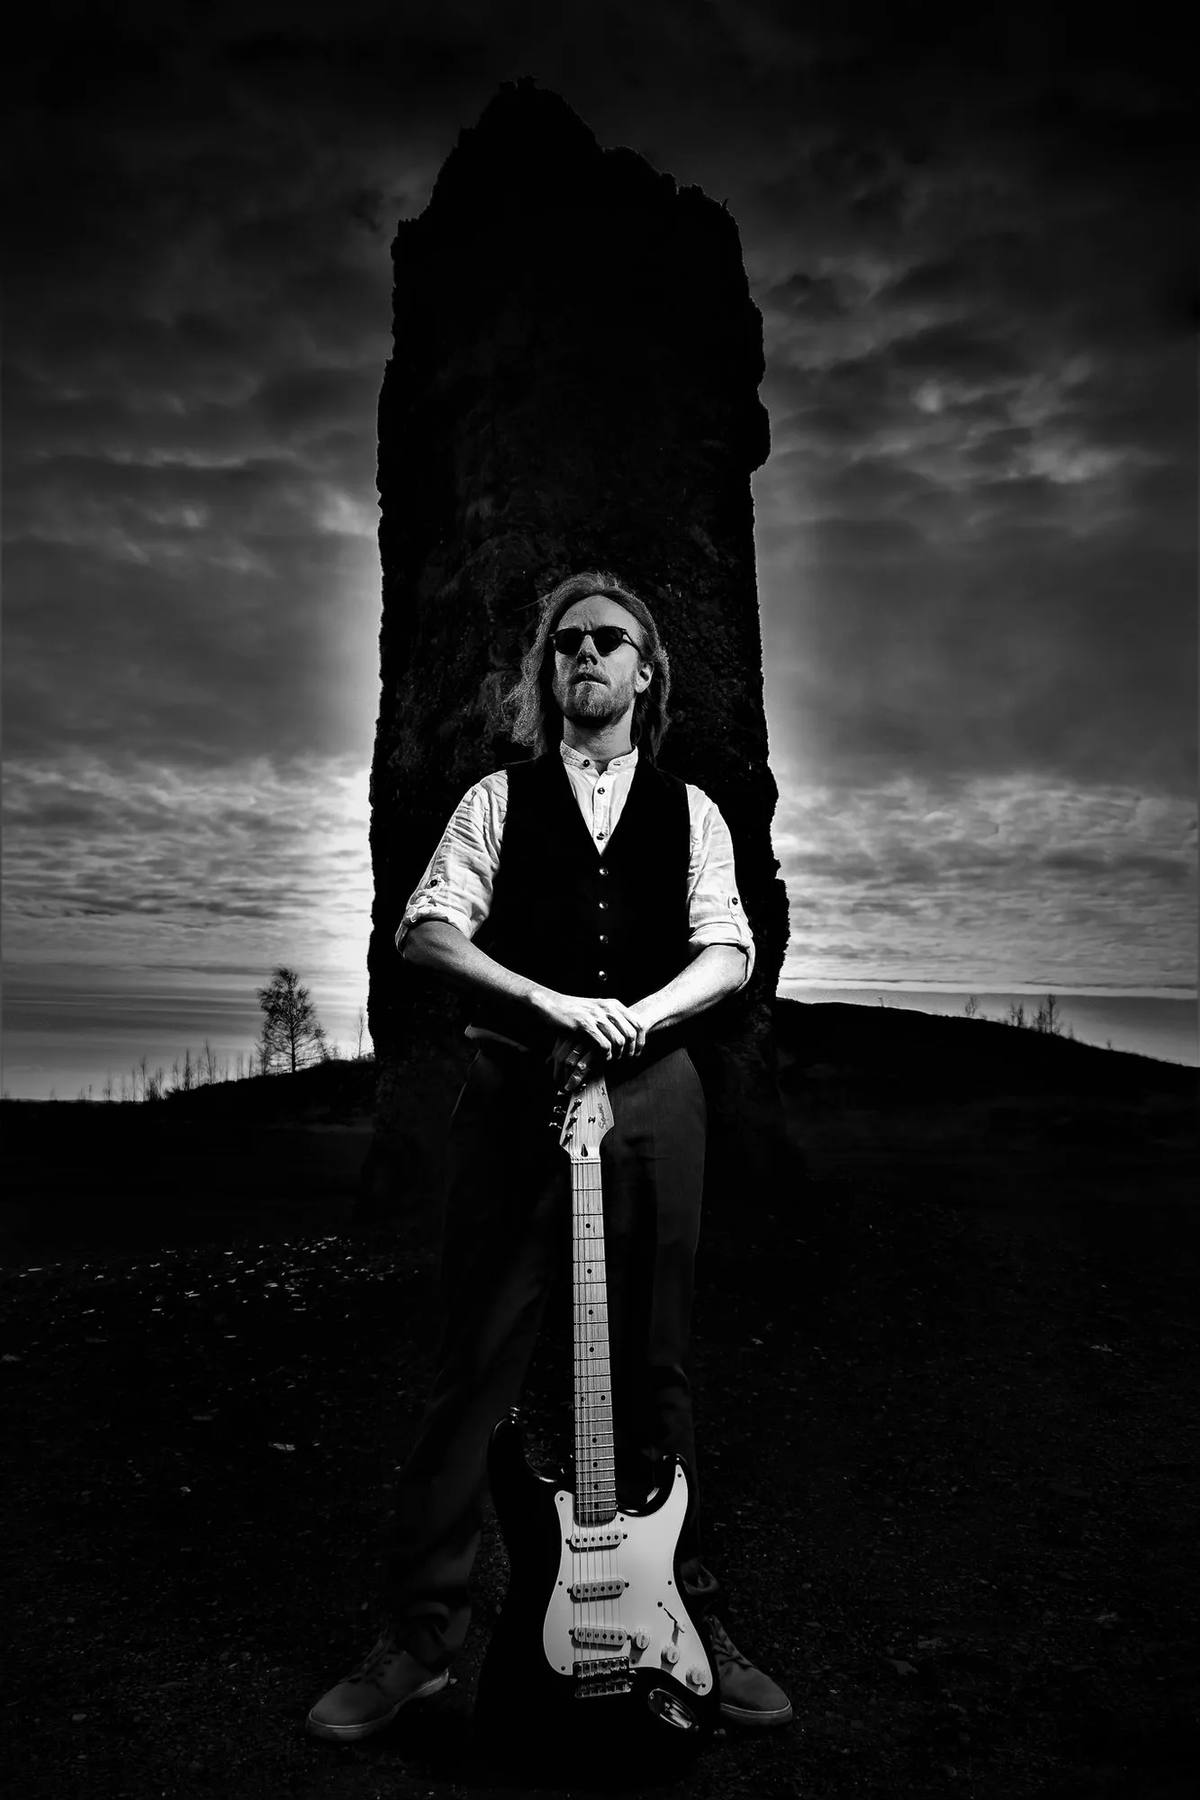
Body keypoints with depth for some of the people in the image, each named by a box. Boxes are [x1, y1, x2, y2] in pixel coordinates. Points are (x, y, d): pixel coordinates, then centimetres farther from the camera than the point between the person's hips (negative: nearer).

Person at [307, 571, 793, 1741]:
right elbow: (427, 930, -2)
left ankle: (688, 1618, 25)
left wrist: (636, 1013, -15)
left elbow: (729, 952, 3)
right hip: (515, 1088, -1)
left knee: (652, 1367, 10)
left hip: (649, 1088, 1)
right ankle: (421, 1633, 15)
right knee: (476, 1366, 2)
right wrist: (549, 1001, -16)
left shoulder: (687, 811, 13)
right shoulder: (499, 800, 9)